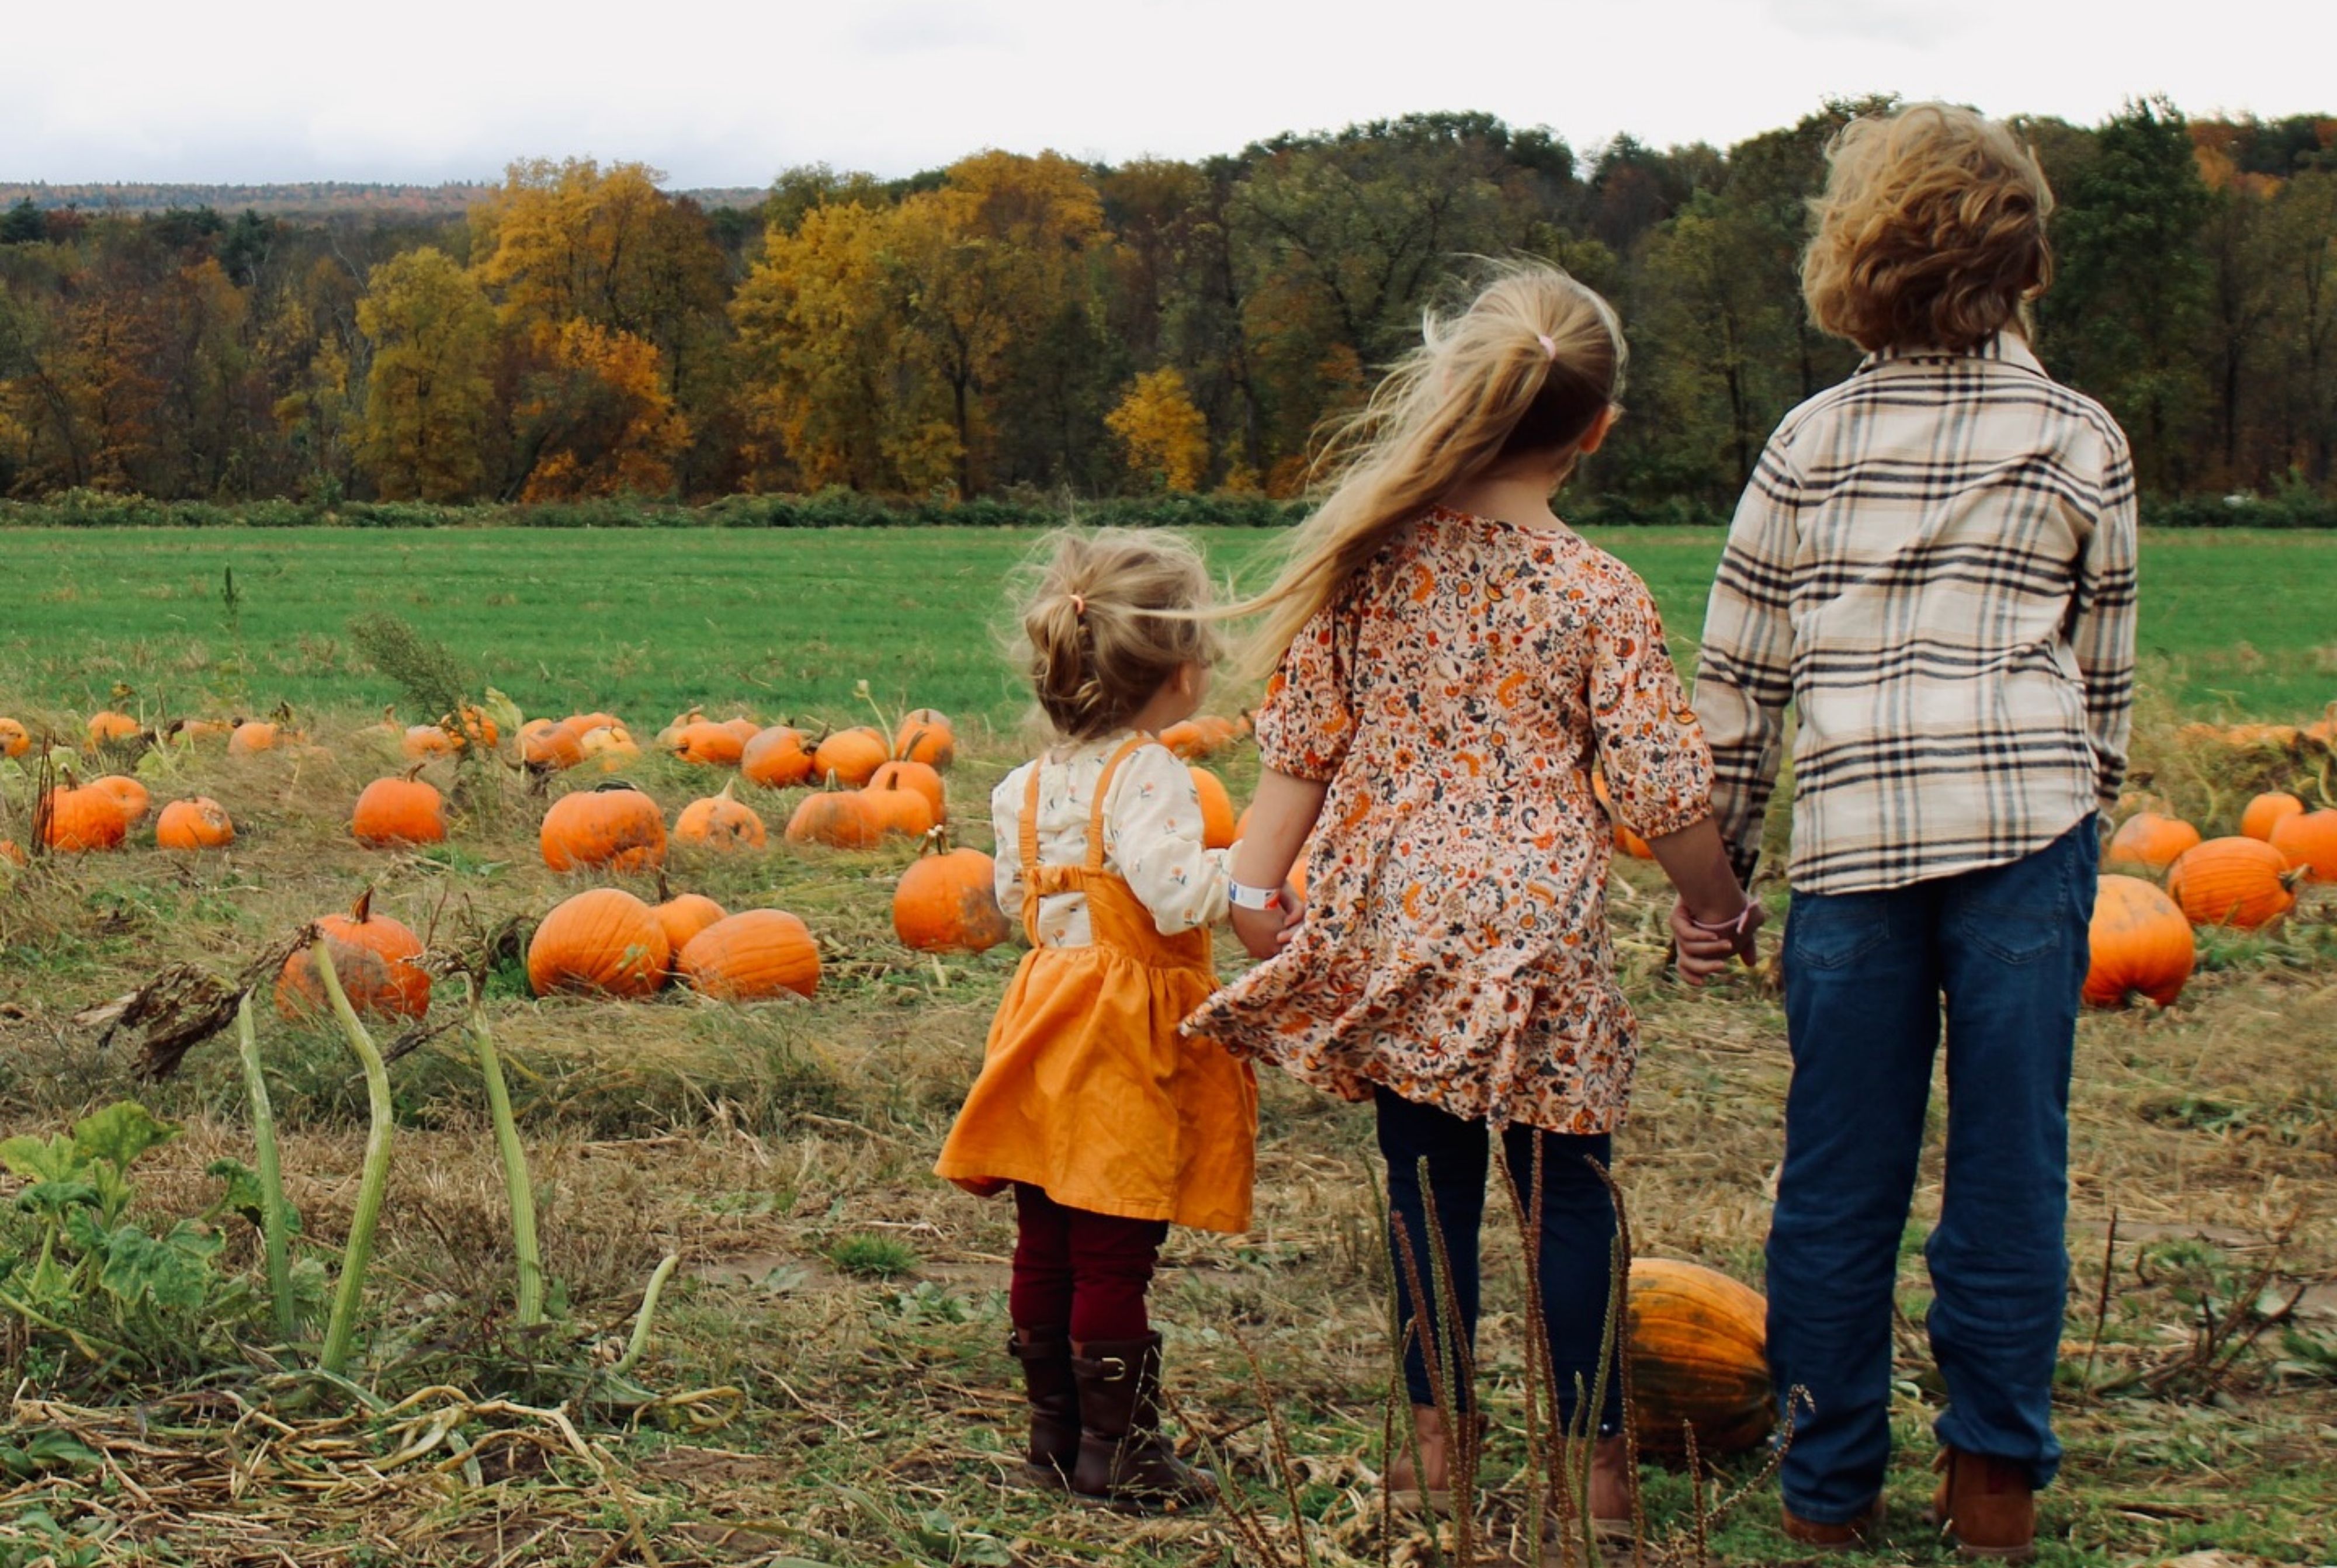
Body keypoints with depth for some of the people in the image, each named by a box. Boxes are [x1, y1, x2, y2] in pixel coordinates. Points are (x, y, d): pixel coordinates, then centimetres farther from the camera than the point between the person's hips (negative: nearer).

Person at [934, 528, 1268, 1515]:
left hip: (1051, 1016, 8)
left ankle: (1055, 1435, 23)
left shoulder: (1033, 783, 9)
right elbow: (1179, 893, -26)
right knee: (1114, 1258, -3)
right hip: (1128, 1044, -8)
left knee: (1045, 1248, 13)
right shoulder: (1146, 775, -16)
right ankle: (1115, 1453, 3)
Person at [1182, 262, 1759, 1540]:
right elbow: (1659, 788, -5)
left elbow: (1301, 742, 3)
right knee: (1564, 1191, 7)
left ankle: (1436, 1439, 20)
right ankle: (1591, 1459, 12)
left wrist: (1255, 882, 10)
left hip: (1391, 914, 3)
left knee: (1426, 1176, 13)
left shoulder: (1372, 556, 0)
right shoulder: (1599, 595, -7)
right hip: (1536, 922, -3)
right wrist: (1721, 904, 10)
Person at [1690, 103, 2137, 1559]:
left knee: (1840, 1171, 7)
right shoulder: (2082, 440, 8)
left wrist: (1716, 865, 16)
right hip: (2024, 826, -1)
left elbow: (1733, 677, 9)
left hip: (1850, 836, 1)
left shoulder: (1813, 440, 9)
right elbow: (2103, 675, 12)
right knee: (2009, 1154, 5)